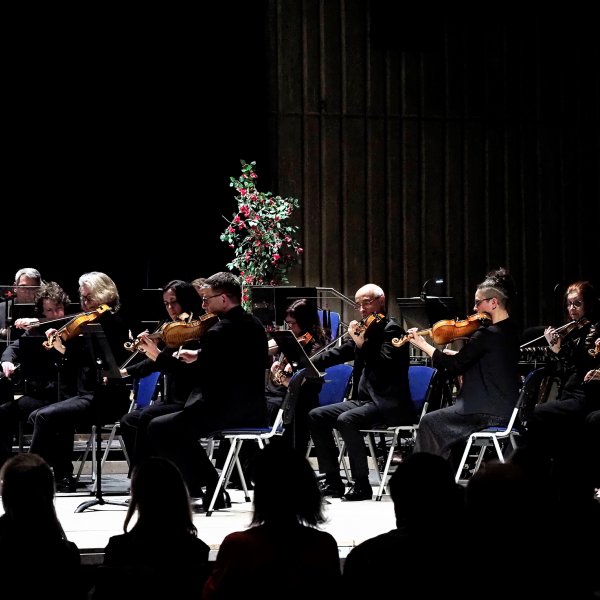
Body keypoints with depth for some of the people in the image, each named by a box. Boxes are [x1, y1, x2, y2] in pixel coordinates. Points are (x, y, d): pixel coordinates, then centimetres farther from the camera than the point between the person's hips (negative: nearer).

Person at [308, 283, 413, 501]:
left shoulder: (391, 329, -7)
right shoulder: (366, 329, 14)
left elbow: (384, 363, -21)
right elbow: (338, 353, 14)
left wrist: (362, 343, -27)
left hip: (390, 403, -9)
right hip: (365, 399, 9)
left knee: (346, 420, -31)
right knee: (316, 416, 1)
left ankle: (362, 484, -23)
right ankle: (333, 481, 0)